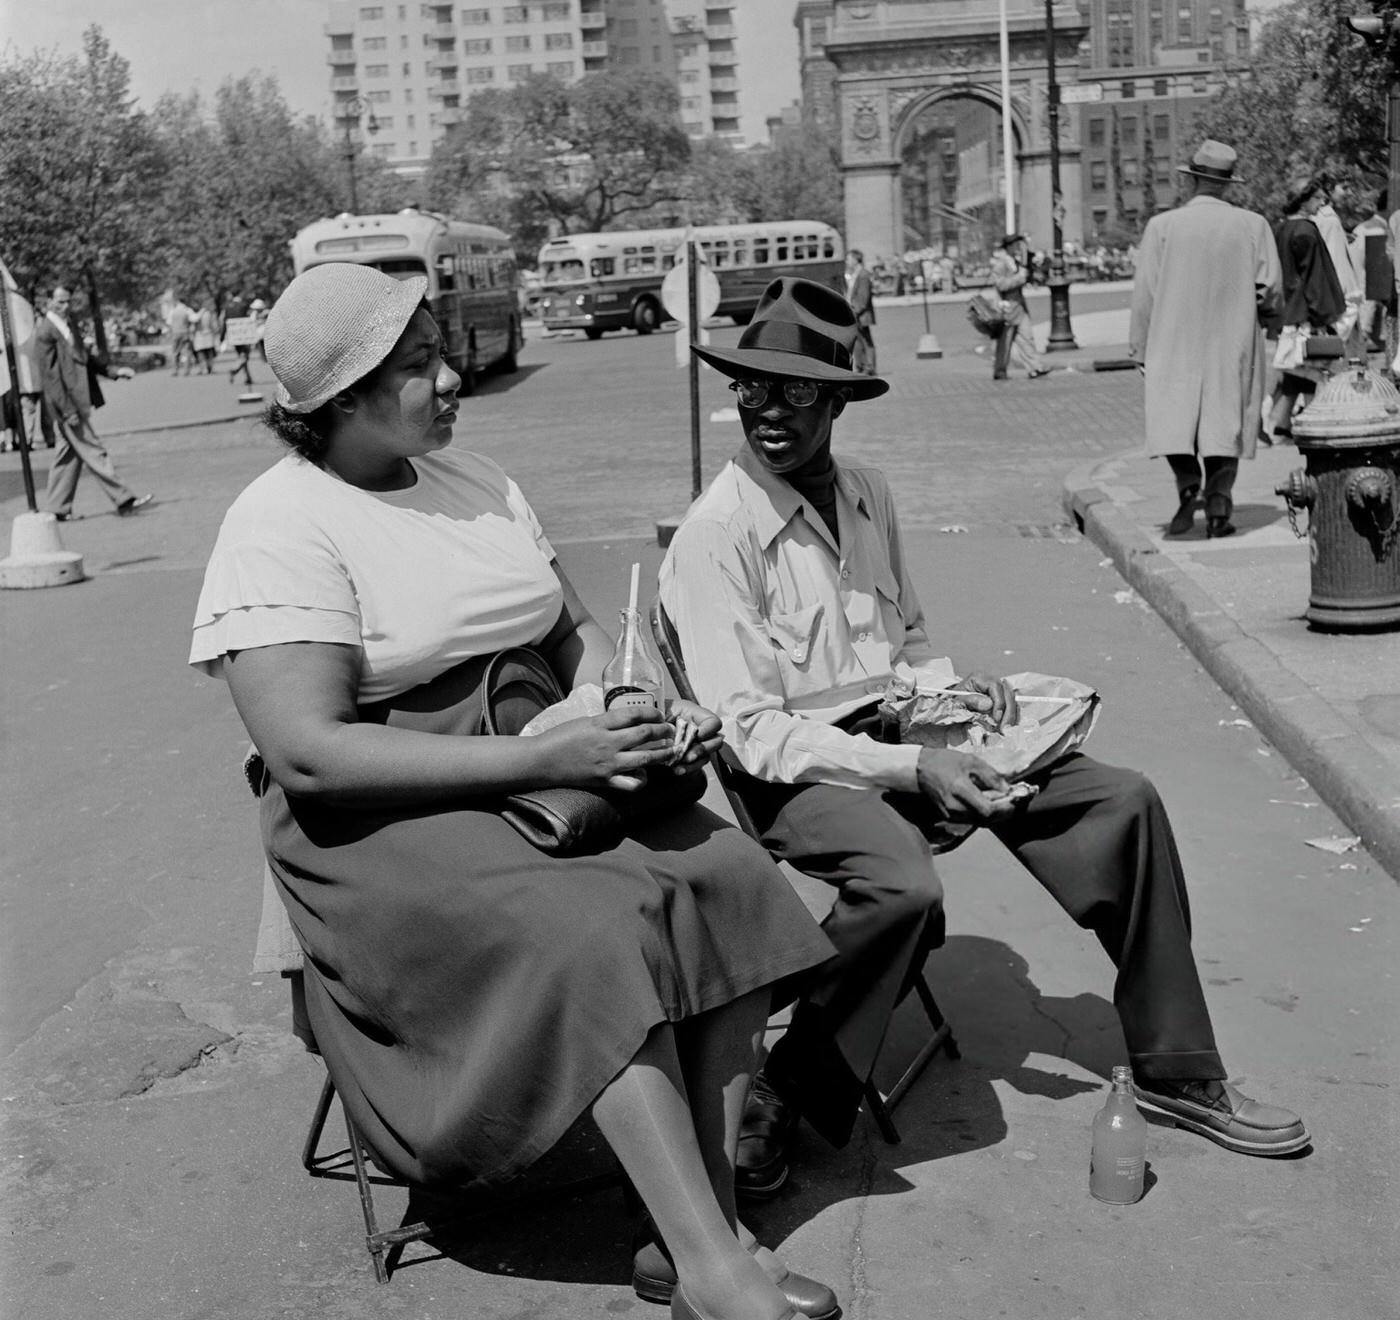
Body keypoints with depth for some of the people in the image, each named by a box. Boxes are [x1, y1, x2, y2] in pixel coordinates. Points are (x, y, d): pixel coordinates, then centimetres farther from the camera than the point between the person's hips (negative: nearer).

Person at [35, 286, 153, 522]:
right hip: (65, 404, -9)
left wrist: (114, 371, 11)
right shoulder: (45, 332, -14)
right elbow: (50, 375, -16)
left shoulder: (68, 327, 14)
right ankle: (124, 499, -1)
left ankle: (57, 509, 18)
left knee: (69, 454, 12)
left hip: (77, 402, 9)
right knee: (93, 453, -4)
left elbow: (84, 359, 23)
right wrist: (67, 410, -19)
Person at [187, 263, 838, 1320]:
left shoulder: (470, 477, 11)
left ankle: (703, 1217, -10)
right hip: (385, 824, -7)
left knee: (730, 878, -15)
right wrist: (542, 759, -26)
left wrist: (629, 717, -8)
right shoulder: (280, 528, -12)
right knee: (595, 937, -31)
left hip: (546, 774, 7)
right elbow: (308, 754, -22)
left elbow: (575, 630, 16)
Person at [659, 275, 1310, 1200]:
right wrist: (912, 771, -24)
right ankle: (785, 1095, -14)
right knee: (904, 886, -37)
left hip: (903, 734, 7)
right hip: (797, 768, -7)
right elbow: (752, 730, -17)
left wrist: (953, 685, -2)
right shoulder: (716, 535, -13)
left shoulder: (869, 497, 9)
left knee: (1123, 801, -6)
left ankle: (1176, 1072, 6)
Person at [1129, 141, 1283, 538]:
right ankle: (1219, 504, -1)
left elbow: (1145, 294, -3)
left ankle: (1188, 483, -18)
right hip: (1233, 344, 1)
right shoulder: (1253, 225, -1)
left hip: (1175, 345, -1)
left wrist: (1140, 349, 5)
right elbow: (1271, 290, -3)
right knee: (1225, 423, 7)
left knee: (1175, 418, 5)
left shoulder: (1162, 226, -4)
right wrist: (1255, 314, 19)